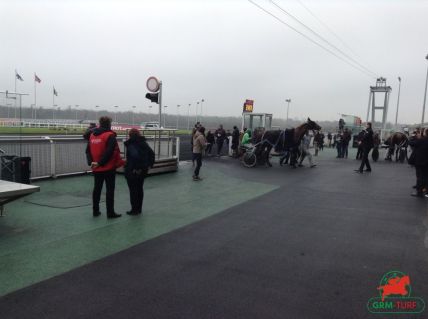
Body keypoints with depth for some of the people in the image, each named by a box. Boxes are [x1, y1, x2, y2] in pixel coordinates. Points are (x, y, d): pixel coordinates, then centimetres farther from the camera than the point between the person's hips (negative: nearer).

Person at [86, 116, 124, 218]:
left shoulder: (92, 135, 8)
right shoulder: (110, 135, -12)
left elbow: (88, 150, 7)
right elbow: (109, 152, -21)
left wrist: (91, 162, -2)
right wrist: (101, 163, -16)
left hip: (96, 168, 6)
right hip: (109, 168, -6)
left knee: (97, 189, 16)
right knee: (110, 190, 1)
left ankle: (95, 211, 23)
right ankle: (110, 212, 3)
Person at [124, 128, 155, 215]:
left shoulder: (131, 144, -16)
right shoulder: (144, 143, 7)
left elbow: (135, 155, -32)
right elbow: (152, 153, 10)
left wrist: (136, 168, -23)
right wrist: (149, 164, 10)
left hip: (132, 171, -7)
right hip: (143, 170, 7)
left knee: (133, 190, 2)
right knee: (140, 189, 16)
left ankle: (134, 209, 7)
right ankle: (139, 208, 25)